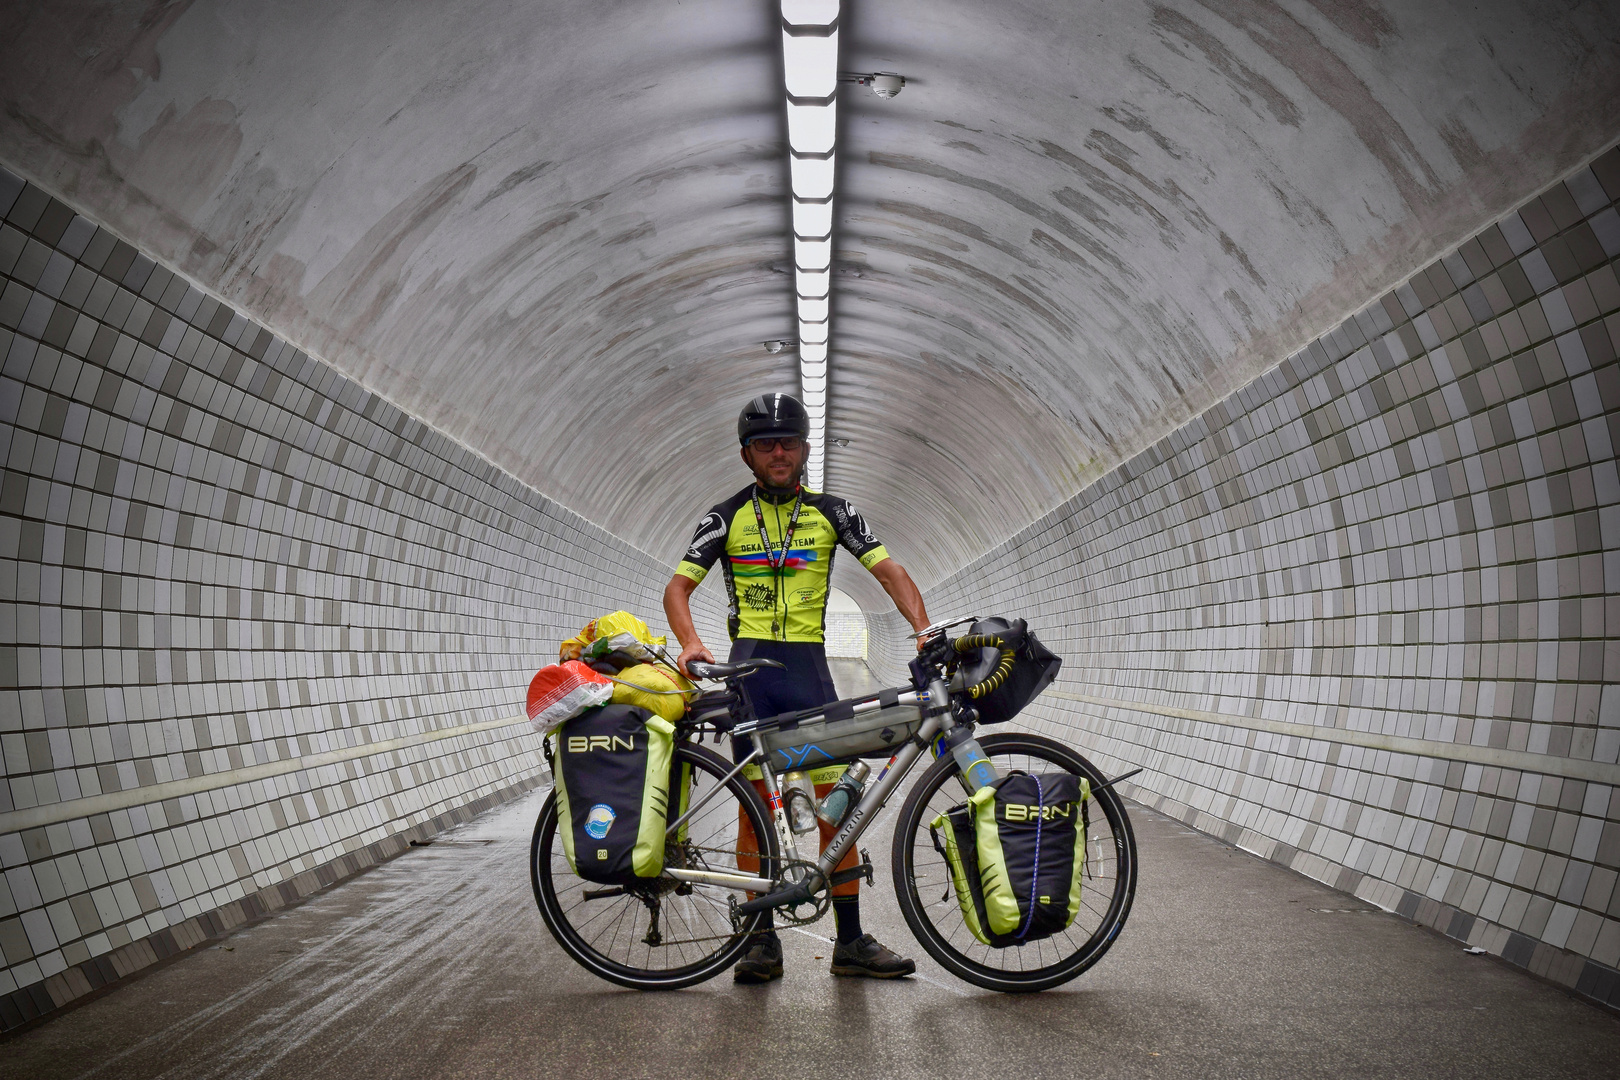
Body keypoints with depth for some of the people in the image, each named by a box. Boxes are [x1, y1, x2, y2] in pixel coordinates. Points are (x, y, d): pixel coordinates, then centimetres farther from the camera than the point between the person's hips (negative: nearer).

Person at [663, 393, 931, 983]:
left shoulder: (832, 512, 8)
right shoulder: (727, 517, 6)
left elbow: (889, 570, 1)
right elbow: (677, 587, 2)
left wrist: (924, 629, -15)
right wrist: (691, 644, -17)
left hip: (808, 667, 1)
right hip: (750, 667, -1)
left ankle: (851, 941, 6)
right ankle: (762, 940, 8)